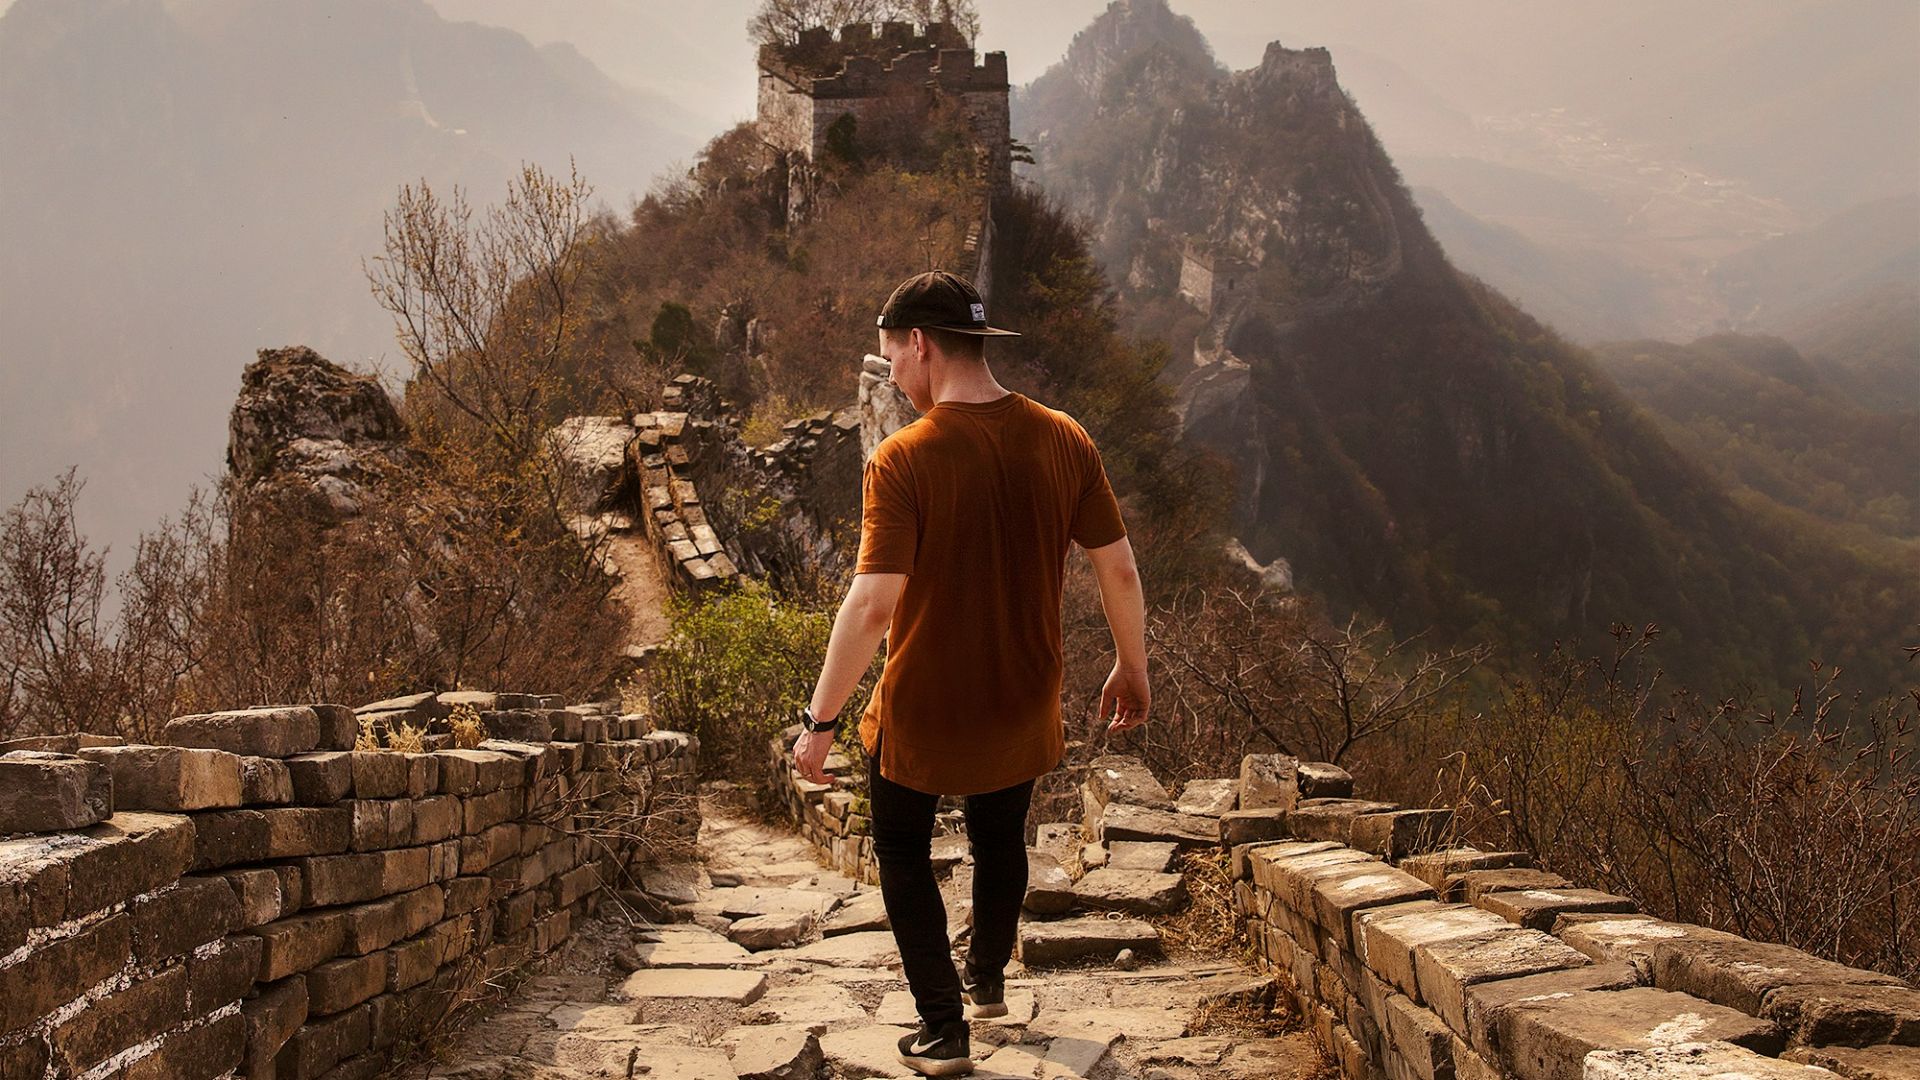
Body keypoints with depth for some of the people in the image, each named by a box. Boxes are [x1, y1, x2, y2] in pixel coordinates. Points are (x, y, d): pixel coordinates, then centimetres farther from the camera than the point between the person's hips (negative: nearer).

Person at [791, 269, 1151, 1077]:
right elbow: (1119, 570, -3)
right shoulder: (1063, 441, -9)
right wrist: (1131, 670, 12)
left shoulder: (903, 459, -22)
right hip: (1024, 706, 5)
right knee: (1000, 842, 29)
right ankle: (987, 979, 51)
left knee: (902, 851, 21)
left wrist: (821, 721, -18)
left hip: (922, 713, -4)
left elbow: (871, 604, -26)